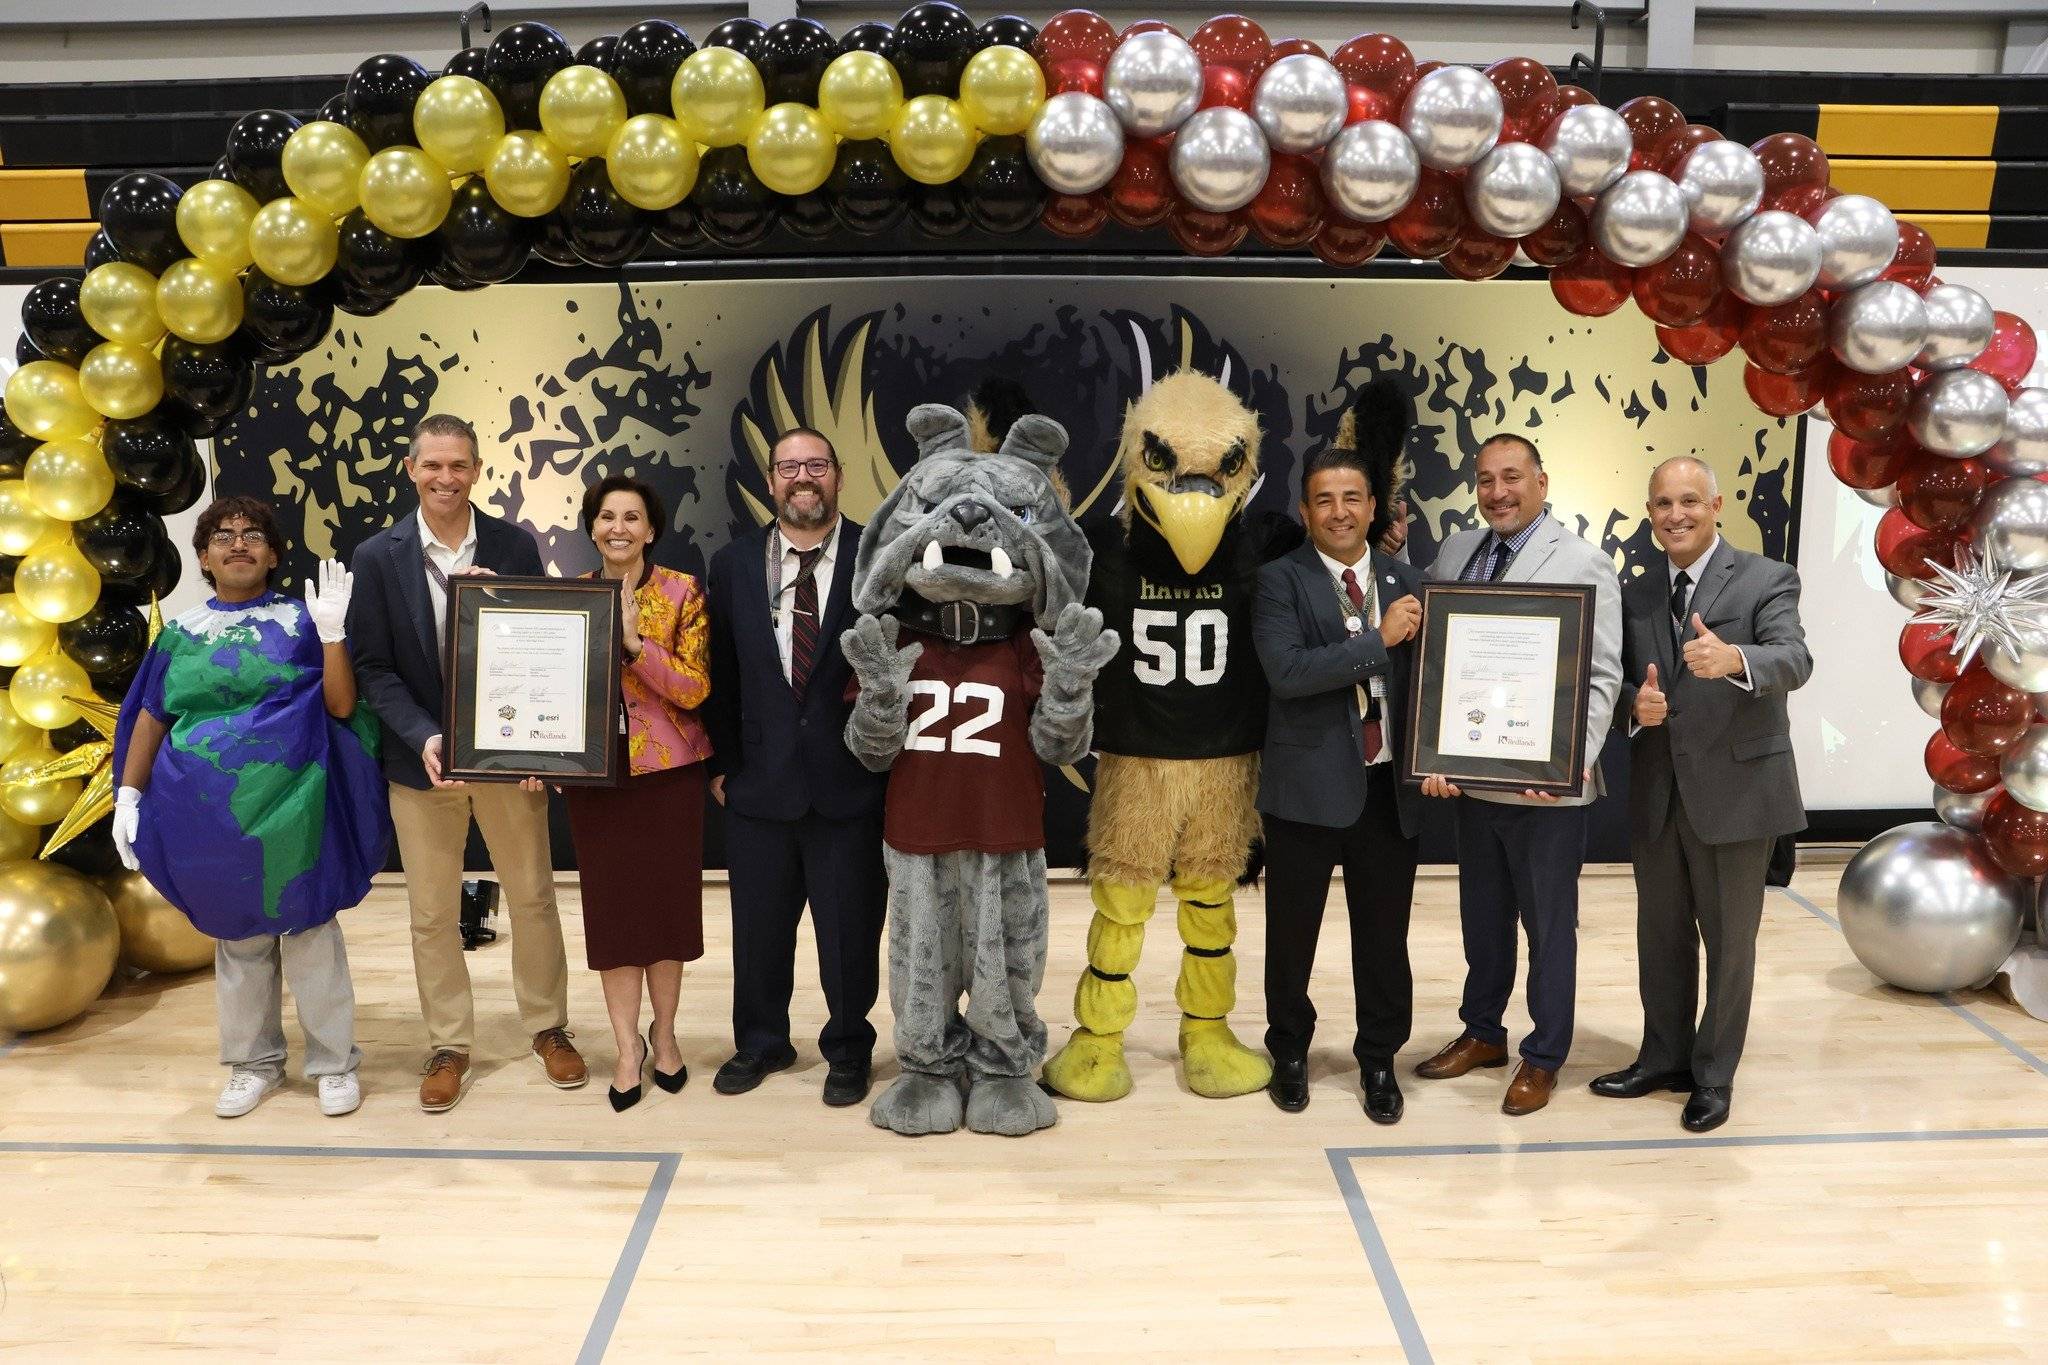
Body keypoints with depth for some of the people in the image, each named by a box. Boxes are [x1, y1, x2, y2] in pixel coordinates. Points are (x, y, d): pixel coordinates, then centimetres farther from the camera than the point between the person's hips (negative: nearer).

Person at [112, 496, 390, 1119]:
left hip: (292, 804, -3)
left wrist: (332, 631, -18)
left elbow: (341, 706, -7)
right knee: (237, 935, 12)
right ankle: (254, 1061, 26)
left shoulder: (301, 622, 0)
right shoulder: (181, 634, 8)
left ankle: (334, 1061, 16)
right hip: (210, 811, 3)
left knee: (310, 929, 3)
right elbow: (150, 718, 11)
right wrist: (129, 794, 4)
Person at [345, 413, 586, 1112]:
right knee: (432, 915, 10)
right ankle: (448, 1046, 26)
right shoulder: (378, 557, -3)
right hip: (421, 758, 0)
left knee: (533, 898, 10)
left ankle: (548, 1027, 28)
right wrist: (423, 737, -18)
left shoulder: (515, 546, -3)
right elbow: (373, 667, -4)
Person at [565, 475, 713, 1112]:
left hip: (668, 770, -2)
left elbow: (694, 689, -12)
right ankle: (628, 1048, 16)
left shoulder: (683, 593, -4)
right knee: (611, 905, 4)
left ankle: (664, 1034, 25)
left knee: (667, 900, 7)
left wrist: (632, 640, -23)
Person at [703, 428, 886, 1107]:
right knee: (759, 924, 15)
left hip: (850, 779, -2)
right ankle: (761, 1042, 36)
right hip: (761, 778, 3)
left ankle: (848, 1049, 29)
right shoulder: (734, 564, 5)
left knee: (850, 927, 8)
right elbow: (722, 670, 8)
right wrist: (722, 761, 7)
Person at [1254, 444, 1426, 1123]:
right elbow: (1286, 671, -20)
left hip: (1389, 787, 3)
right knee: (1292, 930, 11)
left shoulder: (1405, 580, 8)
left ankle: (1379, 1059, 29)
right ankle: (1290, 1052, 31)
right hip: (1309, 783, -3)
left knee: (1383, 933, 11)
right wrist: (1379, 639, -19)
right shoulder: (1280, 580, -5)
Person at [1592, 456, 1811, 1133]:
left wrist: (1734, 659, -44)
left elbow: (1794, 661, -23)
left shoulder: (1767, 580, -7)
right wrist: (1633, 706, -17)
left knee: (1729, 941, 8)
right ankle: (1663, 1057, 34)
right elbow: (1618, 682, 7)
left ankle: (1714, 1076, 24)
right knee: (1661, 935, 17)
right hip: (1656, 792, 4)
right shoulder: (1635, 593, 6)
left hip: (1735, 790, -4)